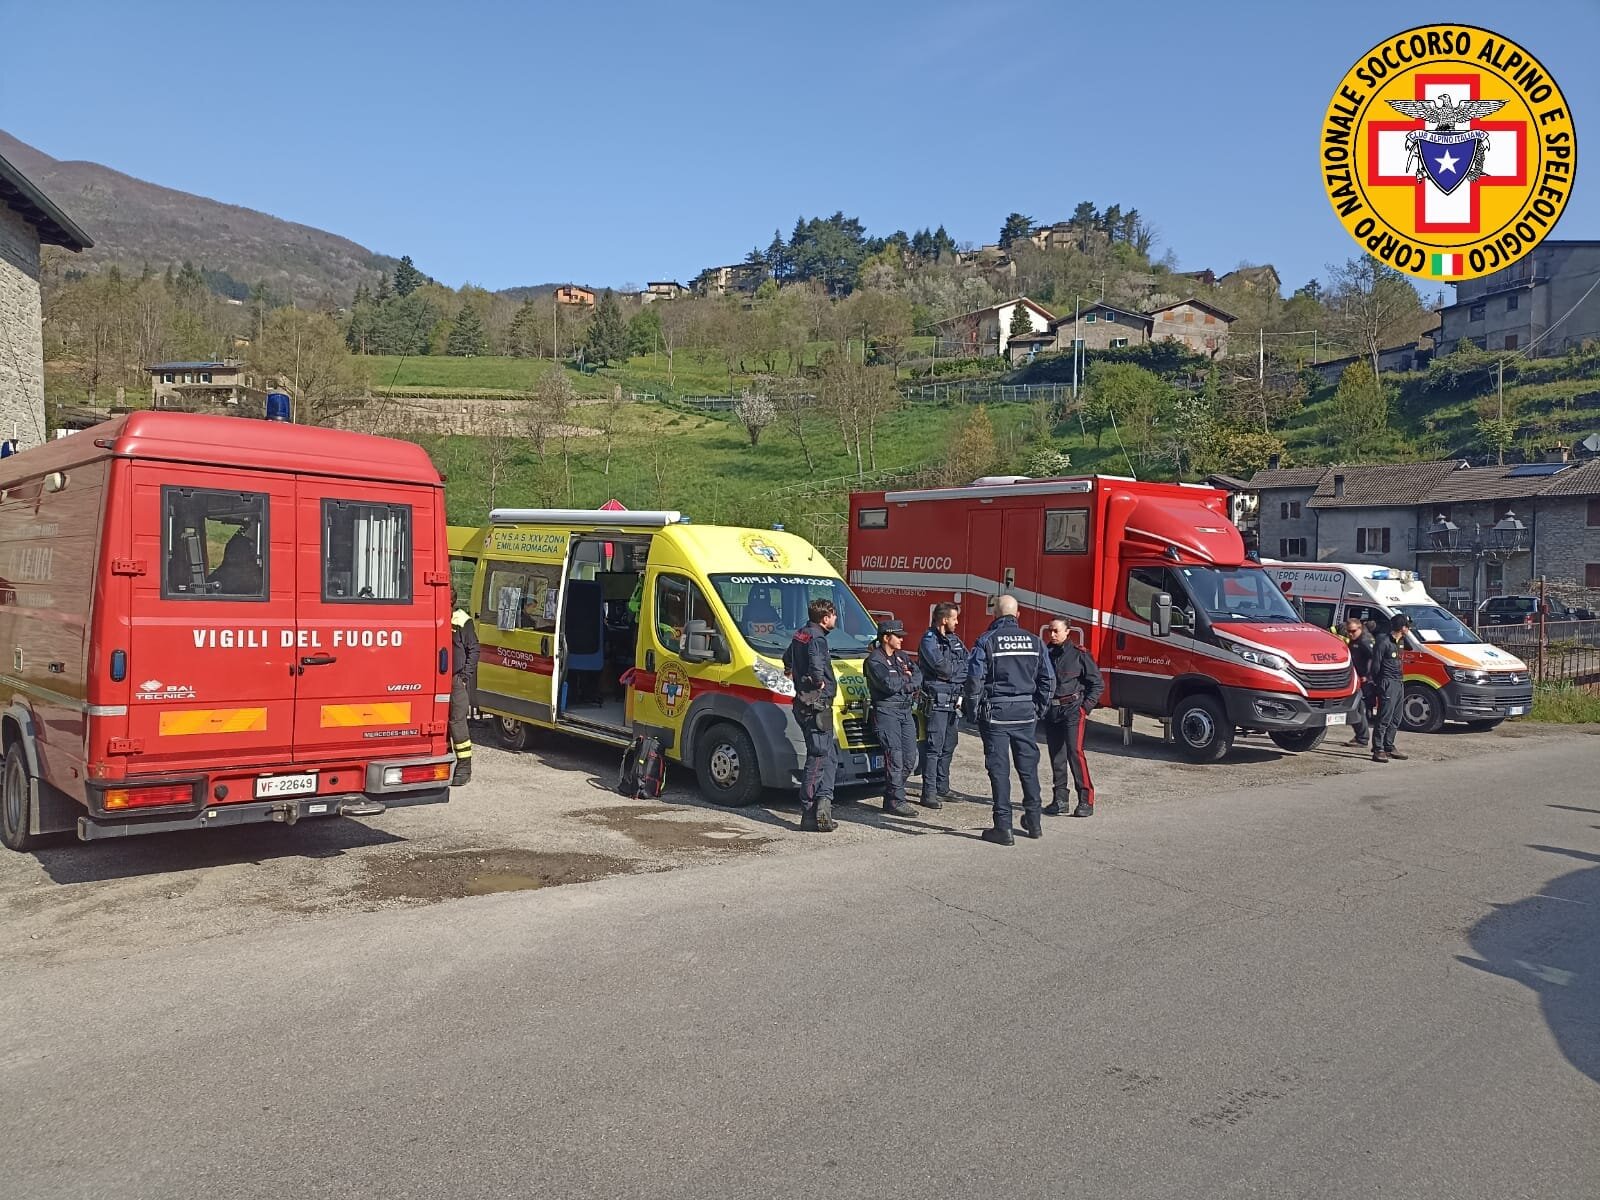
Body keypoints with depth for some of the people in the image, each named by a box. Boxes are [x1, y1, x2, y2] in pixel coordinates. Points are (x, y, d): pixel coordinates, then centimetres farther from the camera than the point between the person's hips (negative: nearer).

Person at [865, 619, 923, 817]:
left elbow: (919, 676, 5)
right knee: (895, 757, -12)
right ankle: (895, 800, -7)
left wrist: (900, 682, -11)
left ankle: (893, 792, 20)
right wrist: (907, 679, -3)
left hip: (906, 711, 8)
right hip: (887, 711, -8)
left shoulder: (902, 656, 18)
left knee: (910, 757, 7)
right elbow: (888, 683, -20)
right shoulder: (874, 660, -6)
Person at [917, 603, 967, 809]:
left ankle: (942, 788, 24)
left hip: (954, 701, 8)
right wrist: (960, 669, -2)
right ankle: (928, 794, -8)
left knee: (949, 746, 14)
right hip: (937, 701, -8)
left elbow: (969, 666, 9)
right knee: (934, 747, -9)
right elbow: (942, 667, -19)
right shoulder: (929, 640, -8)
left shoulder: (955, 640, 16)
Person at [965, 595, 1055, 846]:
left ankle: (1003, 827, 1)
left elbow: (975, 681, -11)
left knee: (999, 770, 0)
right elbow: (1048, 680, 6)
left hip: (995, 712, -4)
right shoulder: (1034, 642, 5)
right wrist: (1039, 709, 16)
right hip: (1026, 713, 4)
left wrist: (972, 713, -2)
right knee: (1028, 767, 14)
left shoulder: (986, 641, -7)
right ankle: (1034, 822, 25)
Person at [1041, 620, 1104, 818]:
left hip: (1073, 709, -5)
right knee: (1056, 755, 7)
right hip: (1051, 711, 5)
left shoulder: (1079, 654, -2)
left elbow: (1097, 684, 1)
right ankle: (1060, 799, 15)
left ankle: (1086, 800, -10)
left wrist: (1086, 707, -7)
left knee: (1074, 751, -14)